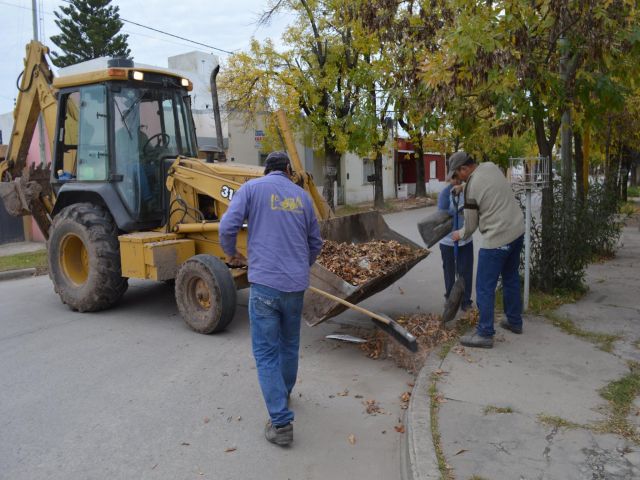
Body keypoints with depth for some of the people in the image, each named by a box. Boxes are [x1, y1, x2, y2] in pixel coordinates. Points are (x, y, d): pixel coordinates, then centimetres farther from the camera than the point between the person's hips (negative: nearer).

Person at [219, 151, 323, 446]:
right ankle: (284, 392, 45)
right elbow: (315, 243, 17)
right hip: (296, 284, 4)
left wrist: (231, 253, 11)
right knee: (289, 344, 23)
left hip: (264, 282, -4)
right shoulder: (302, 195, 12)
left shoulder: (252, 188, 1)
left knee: (266, 353, 3)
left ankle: (281, 422, 2)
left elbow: (227, 226, -9)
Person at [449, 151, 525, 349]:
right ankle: (514, 321, 34)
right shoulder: (491, 166, 4)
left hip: (497, 239, -9)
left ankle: (485, 334, 4)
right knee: (511, 278, 21)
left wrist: (460, 235, 16)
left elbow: (471, 225, -4)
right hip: (517, 230, 9)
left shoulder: (471, 188, -16)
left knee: (485, 288, -1)